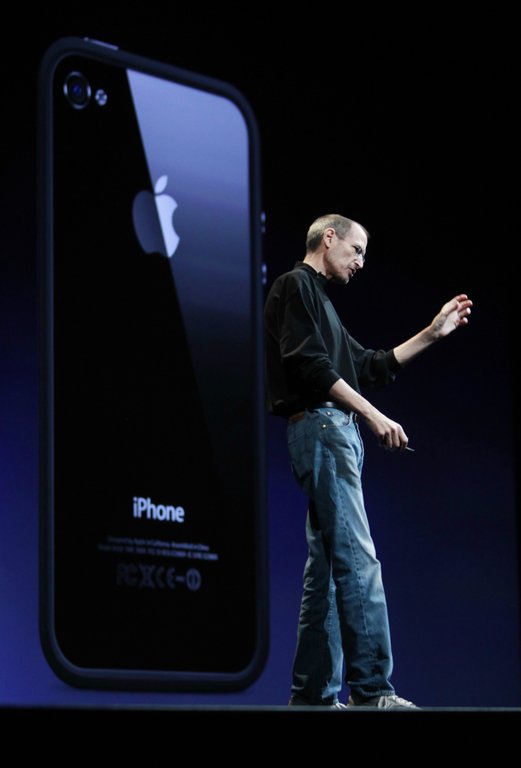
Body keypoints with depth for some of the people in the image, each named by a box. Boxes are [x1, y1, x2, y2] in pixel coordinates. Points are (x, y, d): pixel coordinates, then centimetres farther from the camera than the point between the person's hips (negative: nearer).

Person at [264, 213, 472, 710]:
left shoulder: (319, 299, 28)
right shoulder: (296, 285, -2)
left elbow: (370, 368, 27)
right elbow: (309, 363, -15)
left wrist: (432, 334, 23)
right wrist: (374, 416, -18)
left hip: (336, 432, 10)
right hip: (319, 424, -10)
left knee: (328, 567, 6)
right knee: (358, 561, -16)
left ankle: (314, 695, 6)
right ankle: (371, 692, -21)